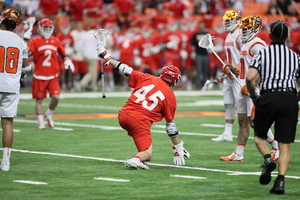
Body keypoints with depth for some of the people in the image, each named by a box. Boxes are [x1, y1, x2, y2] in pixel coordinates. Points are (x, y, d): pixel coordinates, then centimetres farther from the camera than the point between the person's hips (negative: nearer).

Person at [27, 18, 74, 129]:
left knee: (56, 97, -10)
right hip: (39, 76, -3)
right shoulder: (35, 41, -4)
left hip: (53, 76, 3)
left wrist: (67, 61, 5)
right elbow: (27, 54, -10)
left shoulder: (56, 41, 9)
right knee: (39, 99, 4)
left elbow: (63, 54, 20)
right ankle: (40, 122, 17)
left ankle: (49, 115, 17)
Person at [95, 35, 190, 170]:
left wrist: (106, 57, 26)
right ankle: (136, 160, -32)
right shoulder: (170, 96, 6)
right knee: (147, 154, 2)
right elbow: (170, 125, 8)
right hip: (140, 122, -5)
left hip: (123, 116, 5)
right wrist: (178, 148, 16)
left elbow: (125, 70, 13)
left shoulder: (146, 78, 11)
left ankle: (141, 156, 24)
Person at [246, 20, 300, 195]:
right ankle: (281, 180, -11)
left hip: (268, 97, -2)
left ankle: (268, 159, -11)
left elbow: (250, 78, -8)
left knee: (259, 135, 18)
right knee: (285, 144, 3)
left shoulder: (263, 54, 7)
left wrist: (253, 96, 7)